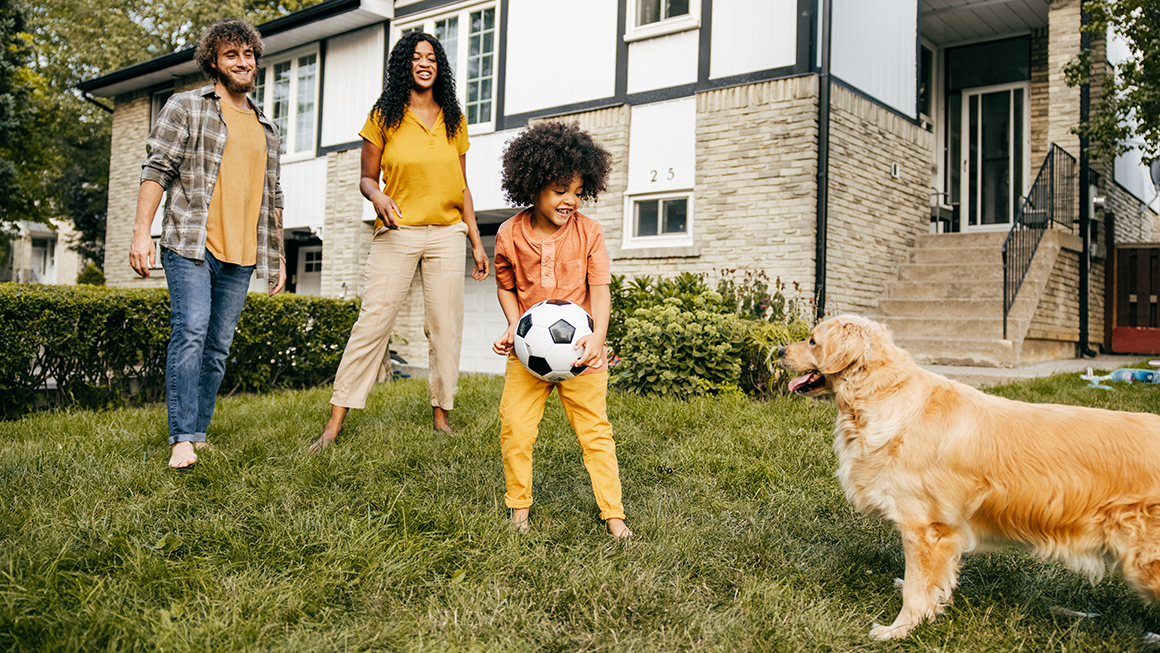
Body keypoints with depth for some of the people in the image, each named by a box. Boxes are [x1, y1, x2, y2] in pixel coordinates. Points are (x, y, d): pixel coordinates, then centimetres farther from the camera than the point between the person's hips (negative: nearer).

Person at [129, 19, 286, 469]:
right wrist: (141, 232, -12)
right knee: (191, 331, -16)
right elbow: (157, 170, -2)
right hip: (191, 245, -5)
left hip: (241, 255, 5)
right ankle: (182, 439, -13)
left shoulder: (266, 129, 21)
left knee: (219, 346, 5)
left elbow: (272, 196, 24)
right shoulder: (185, 108, 6)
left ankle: (199, 431, 14)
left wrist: (278, 255, 20)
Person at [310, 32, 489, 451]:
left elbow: (462, 187, 14)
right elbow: (367, 177, 6)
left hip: (448, 235, 3)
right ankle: (336, 421, -2)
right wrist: (378, 197, -17)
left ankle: (441, 414, 13)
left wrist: (476, 242, 10)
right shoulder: (385, 116, 6)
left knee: (446, 327, 1)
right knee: (372, 322, -7)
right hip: (397, 233, -2)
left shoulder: (454, 120, 13)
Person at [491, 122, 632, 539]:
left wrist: (597, 336, -24)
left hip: (580, 349, -1)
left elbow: (600, 289, -8)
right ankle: (519, 506, 19)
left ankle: (613, 514, 13)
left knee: (595, 431, 2)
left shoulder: (589, 232, -7)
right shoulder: (510, 234, -4)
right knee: (515, 428, -1)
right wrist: (514, 324, -7)